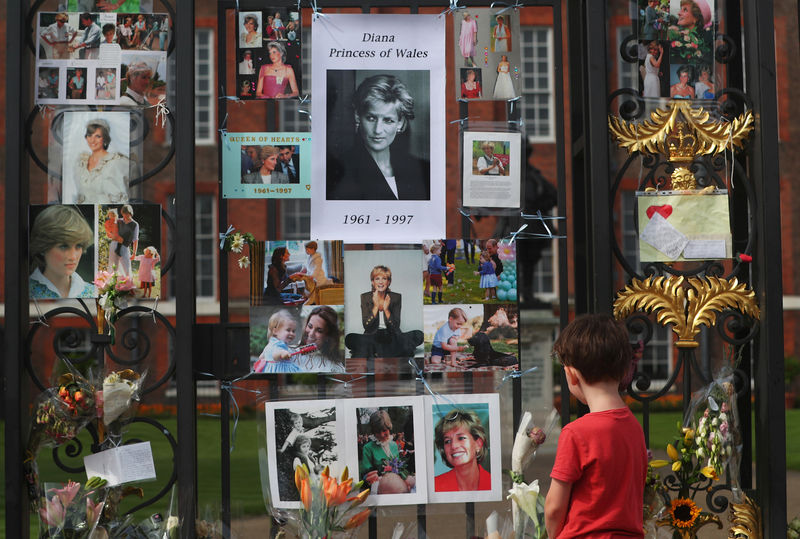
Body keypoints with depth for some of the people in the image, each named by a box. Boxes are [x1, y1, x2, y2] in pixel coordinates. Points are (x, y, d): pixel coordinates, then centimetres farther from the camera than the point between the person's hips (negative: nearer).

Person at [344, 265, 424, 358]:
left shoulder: (396, 297, 2)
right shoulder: (365, 297, 2)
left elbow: (396, 326, -2)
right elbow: (366, 325, -6)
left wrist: (386, 309, -16)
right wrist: (376, 306, -15)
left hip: (391, 337, 1)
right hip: (372, 336, -1)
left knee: (418, 335, -27)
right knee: (350, 338, -31)